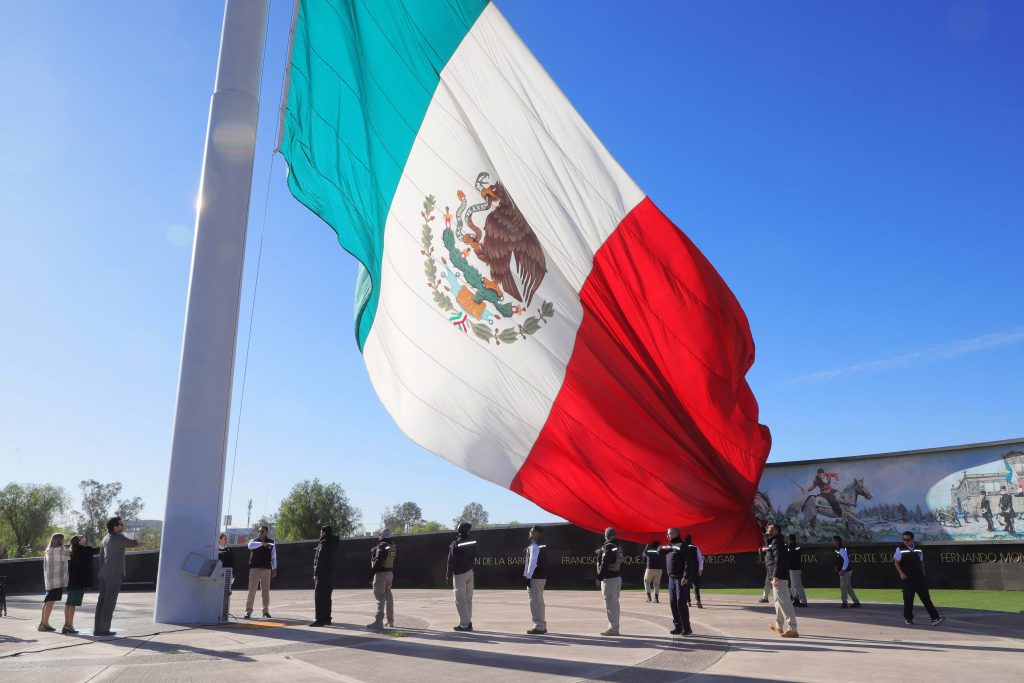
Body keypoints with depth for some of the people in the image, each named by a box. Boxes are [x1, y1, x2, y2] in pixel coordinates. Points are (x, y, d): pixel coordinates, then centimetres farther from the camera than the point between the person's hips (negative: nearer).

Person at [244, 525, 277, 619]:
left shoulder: (271, 543, 9)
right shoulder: (254, 541, 4)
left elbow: (274, 557, 11)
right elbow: (250, 546, -21)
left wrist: (274, 569, 5)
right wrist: (261, 543, -34)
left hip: (267, 569, 1)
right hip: (255, 568, -1)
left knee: (266, 590, 5)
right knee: (252, 590, -5)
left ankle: (266, 610, 14)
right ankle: (248, 611, 1)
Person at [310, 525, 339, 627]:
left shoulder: (324, 543, -14)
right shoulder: (333, 543, 13)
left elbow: (320, 559, -18)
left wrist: (316, 573, -17)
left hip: (323, 574, -9)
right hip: (330, 573, 9)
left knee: (319, 597, -6)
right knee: (327, 597, 14)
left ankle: (319, 620, -8)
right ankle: (327, 618, 19)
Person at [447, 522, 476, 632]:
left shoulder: (455, 544, -14)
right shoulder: (472, 542, 2)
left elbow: (451, 561, -12)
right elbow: (474, 557, 9)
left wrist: (449, 574, -5)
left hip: (459, 574, -6)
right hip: (470, 572, 6)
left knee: (460, 600, -2)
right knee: (468, 599, 13)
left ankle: (464, 624, -3)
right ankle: (468, 622, 17)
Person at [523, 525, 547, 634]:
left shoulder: (534, 545, -15)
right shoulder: (541, 545, 15)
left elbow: (533, 562, -20)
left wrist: (528, 577, -19)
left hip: (535, 577, -10)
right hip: (542, 576, 10)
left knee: (535, 601, -5)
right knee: (539, 601, 15)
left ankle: (538, 627, -4)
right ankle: (542, 626, 21)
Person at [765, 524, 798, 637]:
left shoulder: (776, 542, -12)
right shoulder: (772, 542, 20)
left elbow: (778, 560, -23)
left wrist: (776, 577, -26)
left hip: (779, 577, -12)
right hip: (779, 577, 12)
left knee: (784, 602, -13)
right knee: (779, 601, 22)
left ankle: (792, 629, -15)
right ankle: (779, 625, 36)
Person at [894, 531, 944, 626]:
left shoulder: (918, 549, 8)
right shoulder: (900, 549, -4)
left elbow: (921, 562, 18)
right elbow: (896, 562, -4)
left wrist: (923, 572, 9)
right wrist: (901, 573, -15)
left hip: (919, 577, 3)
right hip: (907, 578, -3)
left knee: (925, 597, 1)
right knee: (908, 598, 1)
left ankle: (935, 617, 1)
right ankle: (908, 618, 15)